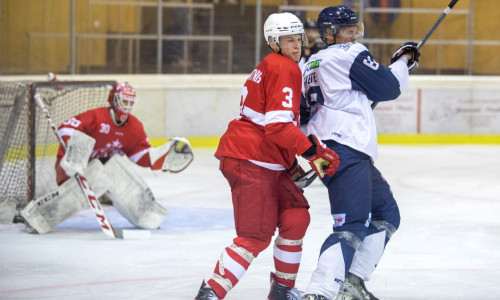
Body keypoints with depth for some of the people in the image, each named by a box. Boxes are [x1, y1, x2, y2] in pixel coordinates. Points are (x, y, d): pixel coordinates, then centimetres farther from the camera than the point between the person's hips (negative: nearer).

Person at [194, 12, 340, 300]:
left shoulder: (271, 66, 20)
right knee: (257, 235, -13)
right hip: (250, 160, -11)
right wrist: (315, 151, -19)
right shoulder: (284, 69, -13)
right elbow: (279, 126, -22)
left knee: (296, 216, 14)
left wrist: (290, 163, 25)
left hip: (267, 162, 11)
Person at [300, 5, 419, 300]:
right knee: (353, 227, -19)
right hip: (346, 151, -10)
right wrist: (403, 62, 13)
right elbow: (387, 88, -3)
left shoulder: (311, 65, 23)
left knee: (387, 214, 19)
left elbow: (302, 111, 22)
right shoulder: (351, 54, -2)